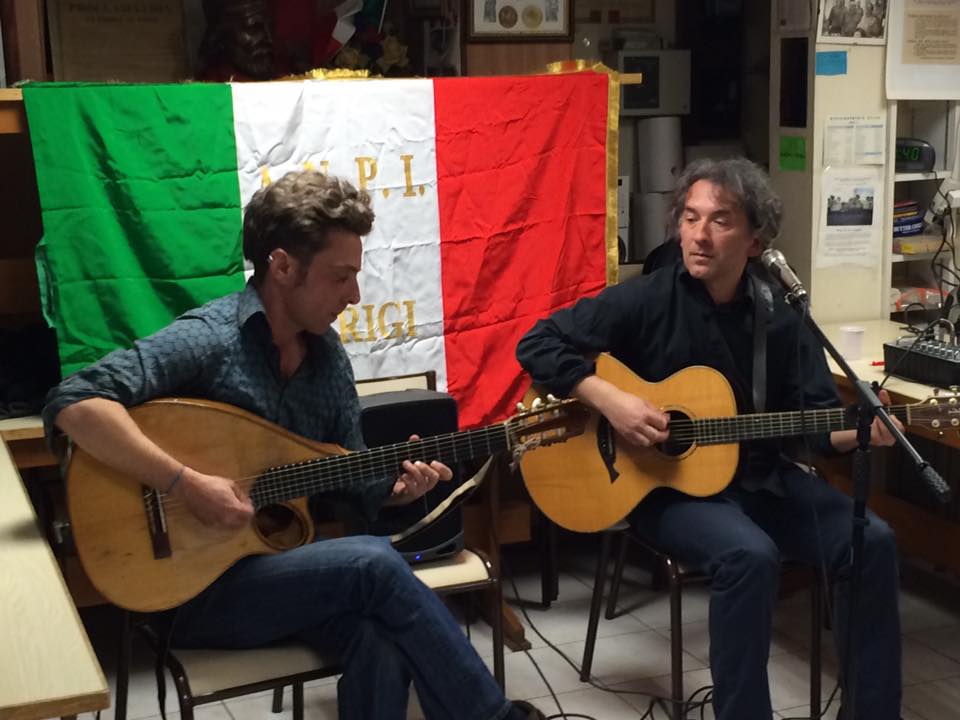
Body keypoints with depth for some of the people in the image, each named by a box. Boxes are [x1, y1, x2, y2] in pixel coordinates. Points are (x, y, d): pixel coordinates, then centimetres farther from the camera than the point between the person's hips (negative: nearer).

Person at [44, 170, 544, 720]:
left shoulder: (327, 352, 5)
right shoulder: (208, 339, -17)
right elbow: (74, 403, -28)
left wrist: (394, 485, -11)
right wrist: (187, 484, -31)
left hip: (288, 563, 6)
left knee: (383, 648, -26)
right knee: (375, 565, -24)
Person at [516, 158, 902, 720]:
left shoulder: (780, 319, 2)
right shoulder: (645, 300, -10)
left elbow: (817, 414, 4)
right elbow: (539, 345, -12)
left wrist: (859, 431, -19)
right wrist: (611, 401, -23)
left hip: (760, 478, 5)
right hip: (664, 483, -4)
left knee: (871, 541, -14)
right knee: (750, 554, -33)